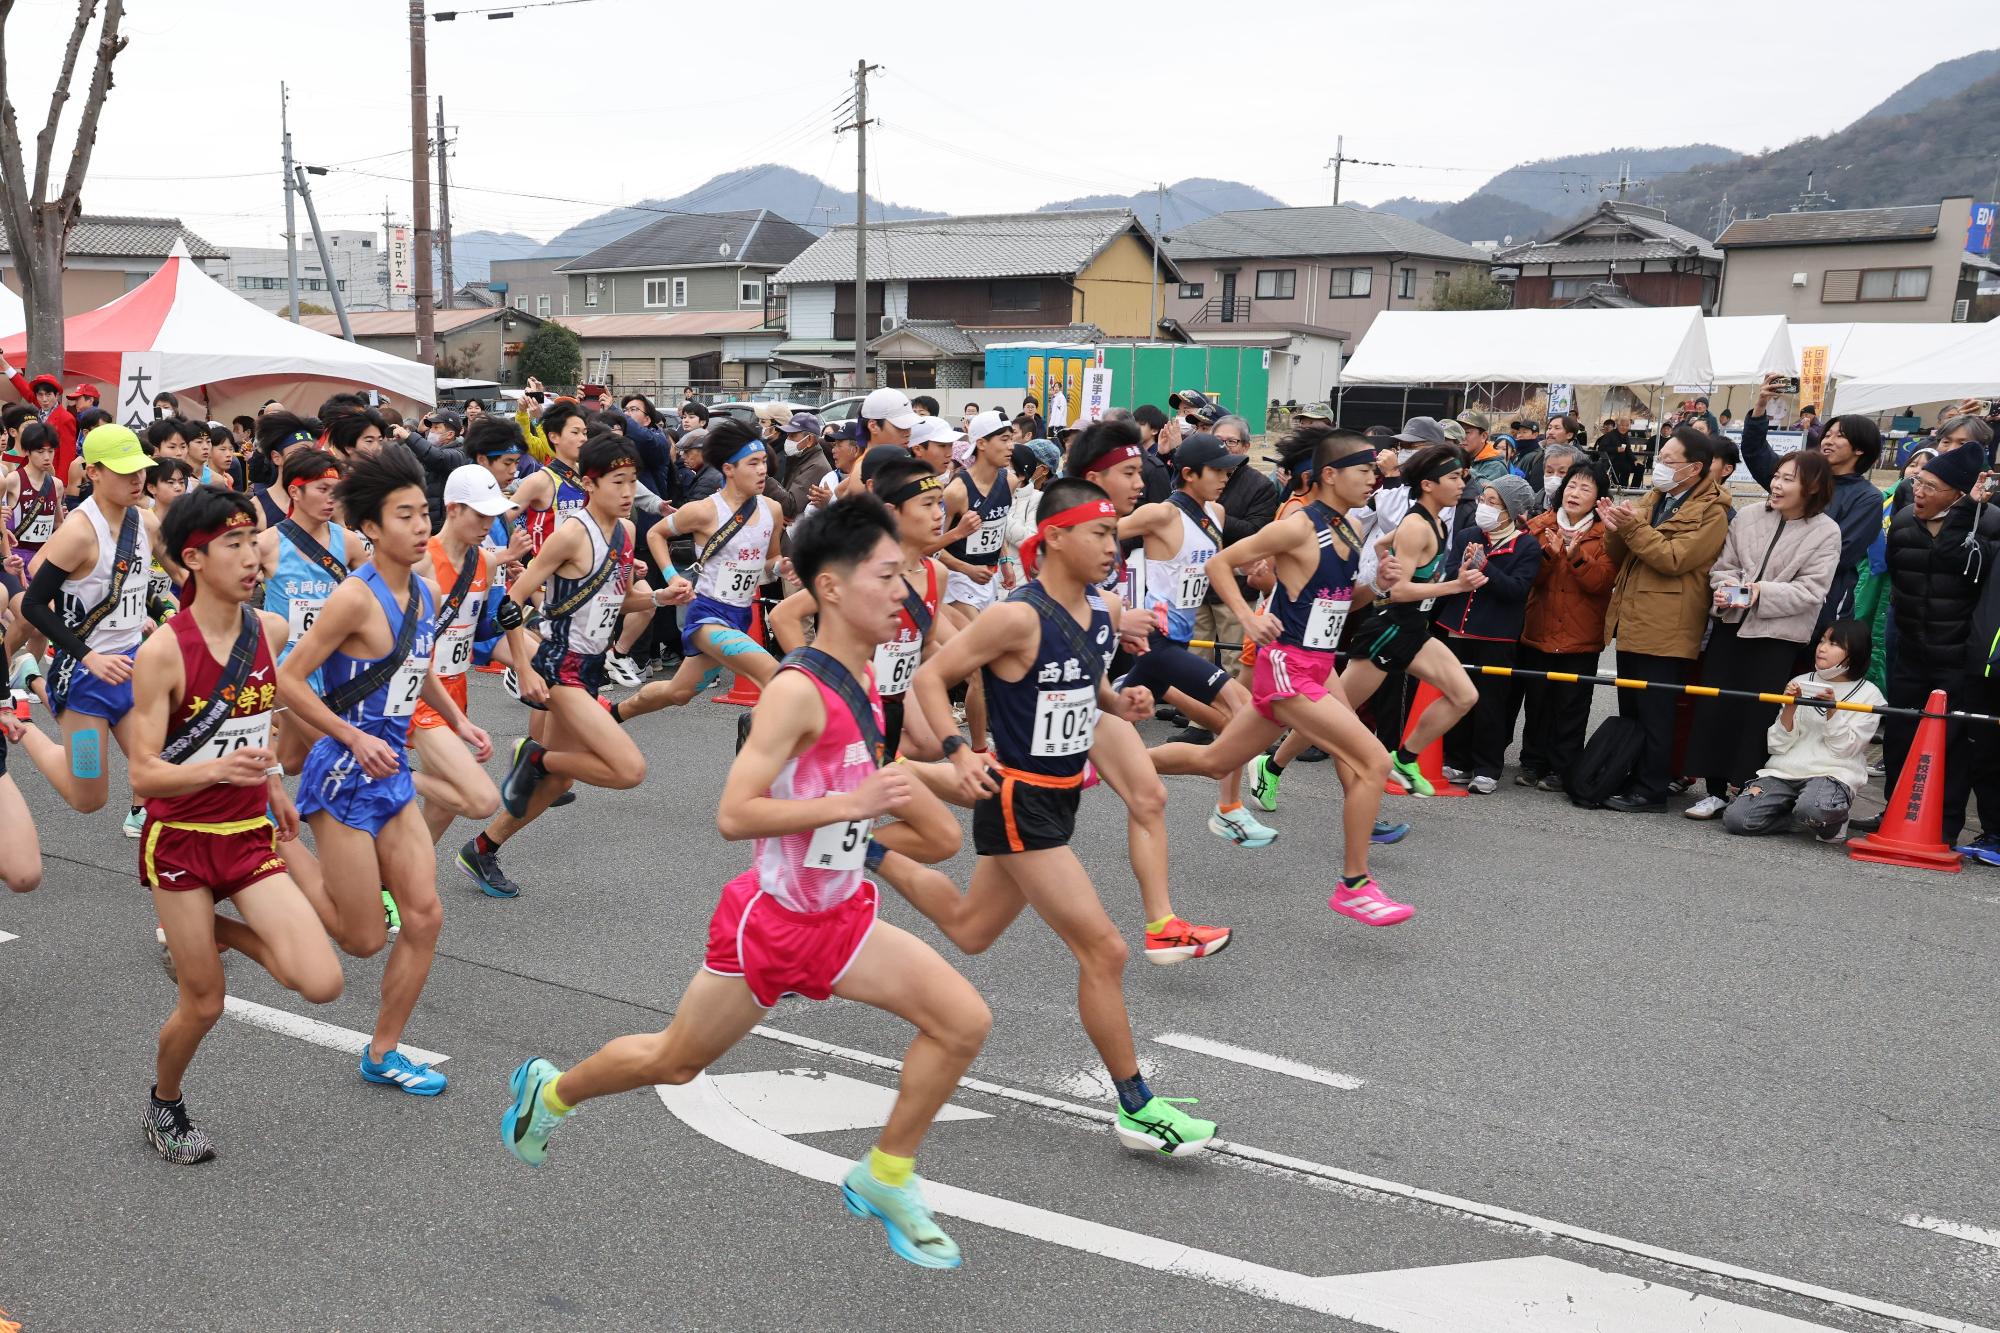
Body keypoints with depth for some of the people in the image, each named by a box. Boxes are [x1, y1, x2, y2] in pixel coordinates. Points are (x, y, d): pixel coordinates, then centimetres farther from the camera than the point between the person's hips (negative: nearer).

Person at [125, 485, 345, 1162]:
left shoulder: (270, 629, -3)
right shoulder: (162, 652, -18)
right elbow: (144, 775, -19)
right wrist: (221, 769, -35)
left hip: (251, 837, 4)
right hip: (180, 841, -4)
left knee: (322, 984, -11)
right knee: (204, 1003, 4)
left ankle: (221, 931, 18)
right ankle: (164, 1103, 36)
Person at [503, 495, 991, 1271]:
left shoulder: (860, 681, 2)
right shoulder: (796, 689, -23)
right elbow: (733, 814, -28)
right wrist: (852, 803, -31)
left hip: (839, 916, 7)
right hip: (769, 921, -7)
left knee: (963, 1021, -7)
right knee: (674, 1062, 12)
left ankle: (884, 1179, 9)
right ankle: (550, 1091, 42)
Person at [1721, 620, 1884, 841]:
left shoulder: (1868, 694, 4)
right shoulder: (1800, 683, 12)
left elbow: (1844, 749, -4)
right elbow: (1777, 746, 7)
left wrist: (1832, 710, -15)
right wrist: (1790, 707, -7)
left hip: (1831, 774, -3)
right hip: (1785, 770, 3)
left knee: (1814, 808, -39)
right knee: (1735, 818, -22)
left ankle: (1833, 822, -2)